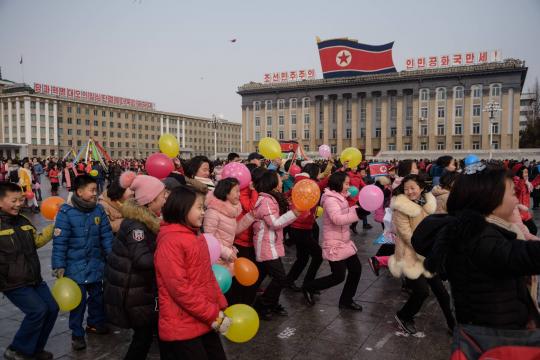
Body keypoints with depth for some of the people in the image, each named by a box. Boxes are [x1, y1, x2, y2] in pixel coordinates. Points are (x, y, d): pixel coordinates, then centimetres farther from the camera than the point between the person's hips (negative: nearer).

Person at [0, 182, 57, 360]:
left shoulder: (23, 221, 8)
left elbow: (36, 241, 20)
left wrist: (53, 228, 10)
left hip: (34, 279, 7)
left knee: (52, 308, 7)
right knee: (38, 310, -17)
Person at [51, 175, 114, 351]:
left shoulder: (98, 209, -4)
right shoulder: (66, 212, -15)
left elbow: (106, 235, 0)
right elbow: (59, 242, -13)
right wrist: (59, 265, -13)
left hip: (95, 263, 4)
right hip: (75, 265, -4)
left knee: (97, 295, 19)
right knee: (78, 299, 4)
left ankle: (95, 323, 41)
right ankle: (77, 334, 22)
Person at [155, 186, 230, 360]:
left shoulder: (195, 237, 10)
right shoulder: (170, 242, -17)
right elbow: (179, 288, -21)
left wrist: (220, 308, 4)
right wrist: (213, 315, -17)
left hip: (204, 323, 8)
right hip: (182, 328, -8)